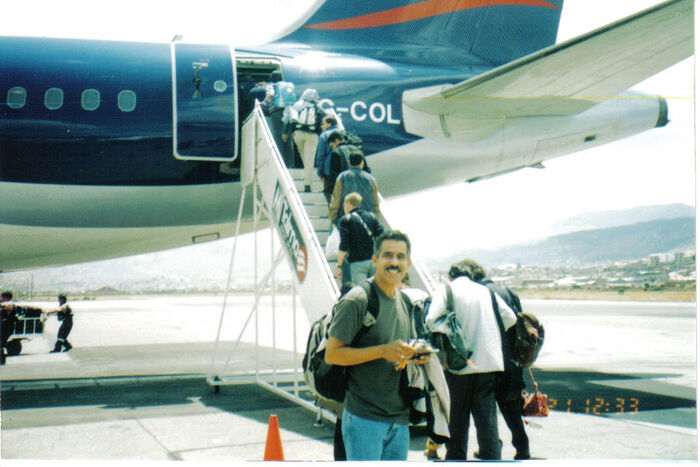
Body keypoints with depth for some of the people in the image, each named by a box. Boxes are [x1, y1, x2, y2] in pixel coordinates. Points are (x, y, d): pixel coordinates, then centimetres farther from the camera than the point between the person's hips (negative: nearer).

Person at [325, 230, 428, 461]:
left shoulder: (404, 302, 13)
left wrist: (417, 355, 2)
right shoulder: (356, 300, -12)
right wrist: (383, 350, -24)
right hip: (364, 419, -7)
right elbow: (332, 354, -15)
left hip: (399, 419, 8)